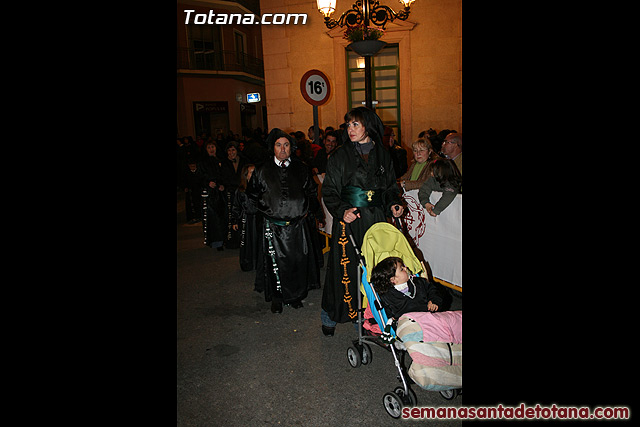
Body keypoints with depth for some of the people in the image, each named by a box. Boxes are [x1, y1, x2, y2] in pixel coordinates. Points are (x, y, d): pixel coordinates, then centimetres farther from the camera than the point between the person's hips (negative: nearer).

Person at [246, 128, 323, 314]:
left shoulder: (301, 169, 6)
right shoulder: (262, 171, 2)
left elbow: (312, 192, 14)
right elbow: (252, 195, 11)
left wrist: (306, 209, 4)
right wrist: (266, 210, 3)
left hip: (298, 224, 1)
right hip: (273, 226, -1)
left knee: (298, 262, 8)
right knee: (275, 262, 3)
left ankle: (295, 295, 27)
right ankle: (276, 298, 21)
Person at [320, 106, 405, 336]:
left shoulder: (383, 154, 9)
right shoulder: (340, 156, -1)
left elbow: (390, 186, 18)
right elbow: (329, 191, -3)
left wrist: (393, 204, -1)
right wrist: (342, 211, -20)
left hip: (376, 218, 3)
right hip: (348, 219, -3)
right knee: (345, 267, -1)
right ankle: (330, 316, 18)